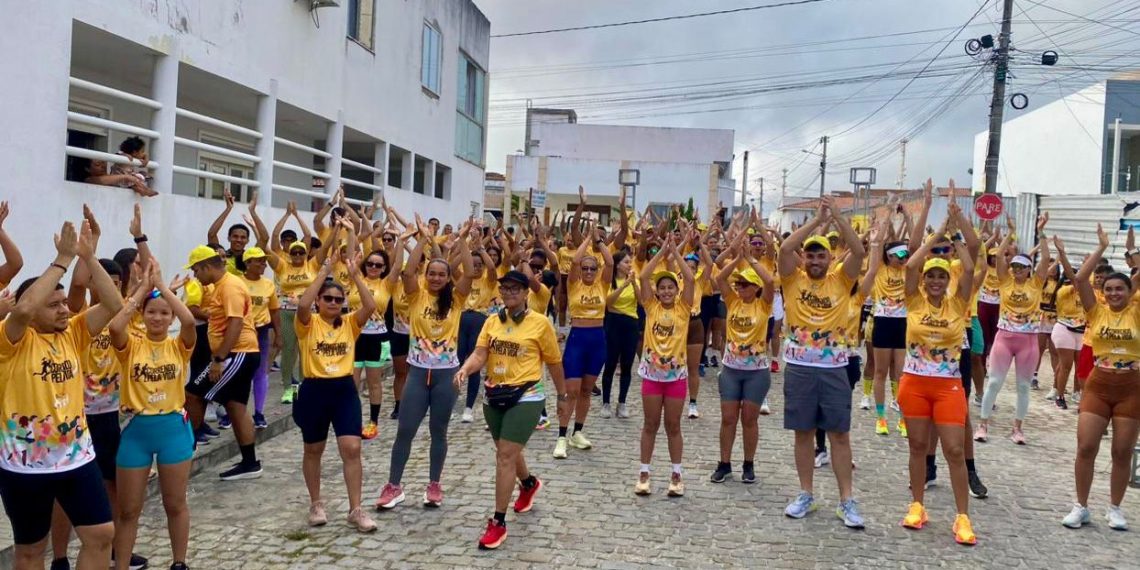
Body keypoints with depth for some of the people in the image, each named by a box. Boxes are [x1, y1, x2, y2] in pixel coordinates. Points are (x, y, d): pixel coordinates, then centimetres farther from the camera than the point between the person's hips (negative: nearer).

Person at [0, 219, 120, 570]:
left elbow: (114, 305, -7)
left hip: (77, 456, 4)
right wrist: (63, 259, -28)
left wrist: (88, 257, -14)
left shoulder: (73, 333, 3)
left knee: (101, 534, 5)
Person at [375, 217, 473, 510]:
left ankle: (434, 485, 22)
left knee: (438, 431, 10)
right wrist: (423, 239, -19)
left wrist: (463, 240, -17)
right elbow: (408, 271, -18)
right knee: (405, 430, 3)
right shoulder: (417, 296, 0)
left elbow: (470, 273, -13)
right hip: (418, 371, 0)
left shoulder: (455, 299, 1)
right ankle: (394, 486, 14)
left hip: (446, 372, 0)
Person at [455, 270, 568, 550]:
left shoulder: (540, 322, -8)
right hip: (494, 395, 6)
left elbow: (554, 361, 1)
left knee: (505, 456, -11)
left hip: (526, 397, -5)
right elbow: (480, 353, -5)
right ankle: (529, 484, 54)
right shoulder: (492, 321, 4)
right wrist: (465, 369, -27)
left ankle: (498, 522, -1)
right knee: (508, 452, 22)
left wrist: (562, 395, 10)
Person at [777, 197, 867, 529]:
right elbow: (784, 249, -15)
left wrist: (837, 216, -17)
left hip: (834, 368, 0)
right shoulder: (793, 280, 2)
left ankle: (847, 501, 10)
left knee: (840, 434, 4)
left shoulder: (841, 281, 3)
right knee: (803, 433, 8)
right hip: (799, 368, 0)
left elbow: (859, 252, -11)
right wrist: (817, 220, -16)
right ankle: (805, 495, 20)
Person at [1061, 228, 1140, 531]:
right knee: (1086, 448, -2)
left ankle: (1115, 508, 21)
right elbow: (1080, 279, -11)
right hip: (1098, 387, 0)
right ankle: (1081, 507, 11)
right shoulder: (1097, 312, 0)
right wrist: (1102, 248, -8)